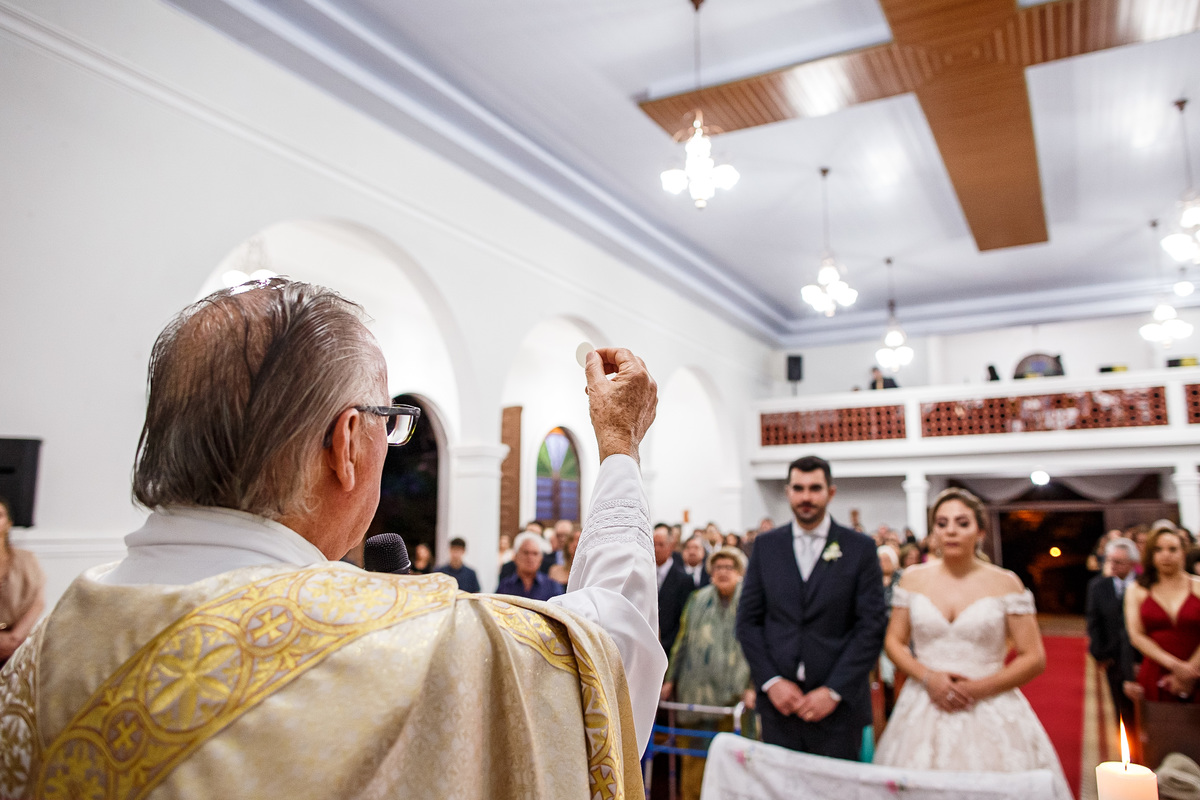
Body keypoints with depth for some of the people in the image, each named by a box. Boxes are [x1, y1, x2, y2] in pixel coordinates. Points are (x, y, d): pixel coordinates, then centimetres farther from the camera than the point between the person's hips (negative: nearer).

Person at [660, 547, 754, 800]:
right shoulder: (698, 599, 10)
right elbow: (682, 642, 13)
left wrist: (753, 686, -11)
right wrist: (671, 679, 11)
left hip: (732, 693, -3)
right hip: (696, 691, 3)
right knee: (694, 752, 8)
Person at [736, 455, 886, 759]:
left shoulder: (860, 548, 0)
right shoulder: (766, 545, 6)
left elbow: (871, 628, -4)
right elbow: (748, 620, 5)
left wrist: (833, 691, -9)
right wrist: (771, 682, -5)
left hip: (838, 705, -1)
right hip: (778, 700, 2)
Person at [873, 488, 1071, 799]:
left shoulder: (1005, 583, -2)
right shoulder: (913, 578, 4)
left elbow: (1034, 659, -2)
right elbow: (894, 642, 8)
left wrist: (978, 688, -12)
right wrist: (927, 677, -9)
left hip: (990, 711, -1)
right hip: (924, 712, 2)